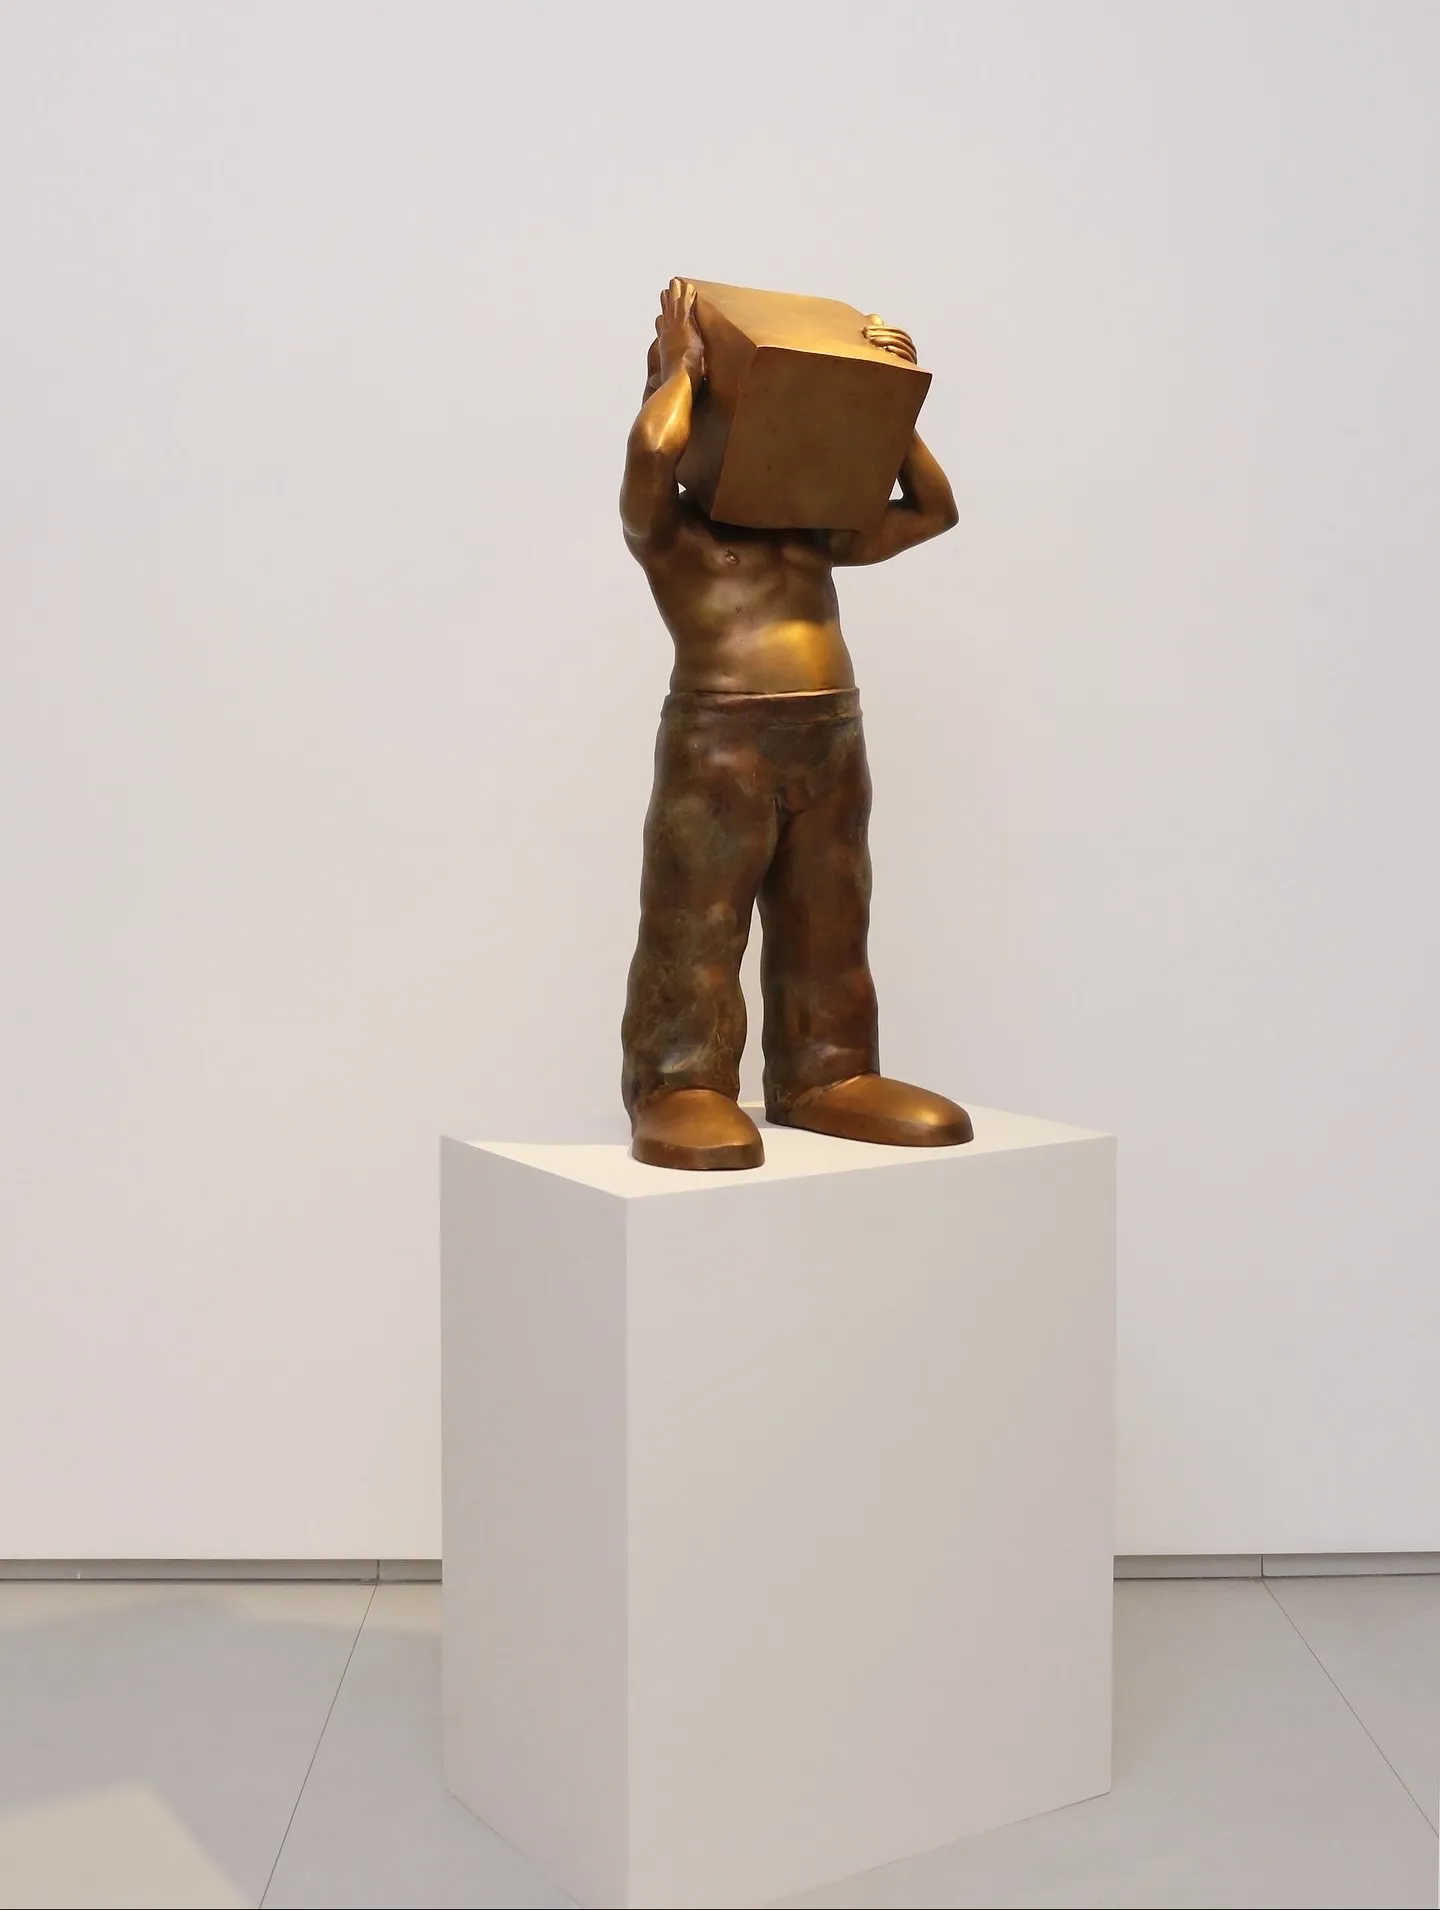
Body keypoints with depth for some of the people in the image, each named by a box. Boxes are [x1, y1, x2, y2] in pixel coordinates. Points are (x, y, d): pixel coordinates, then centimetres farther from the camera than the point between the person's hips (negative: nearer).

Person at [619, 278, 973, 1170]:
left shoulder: (815, 530, 18)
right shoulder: (664, 526, 0)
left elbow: (933, 508, 21)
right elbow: (652, 446, -22)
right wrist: (681, 368, -4)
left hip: (831, 738, 6)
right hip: (718, 740, -6)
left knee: (828, 933, 9)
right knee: (698, 928, -5)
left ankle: (825, 1077, 18)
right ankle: (678, 1091, 0)